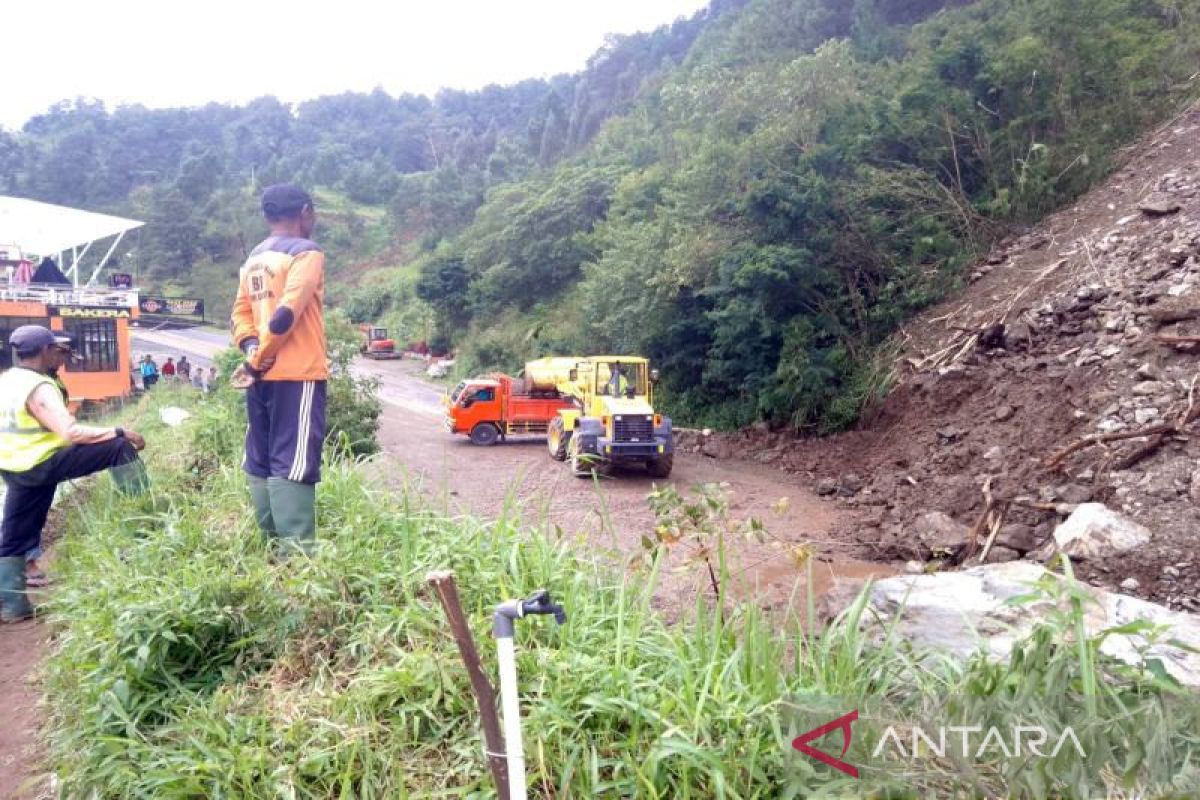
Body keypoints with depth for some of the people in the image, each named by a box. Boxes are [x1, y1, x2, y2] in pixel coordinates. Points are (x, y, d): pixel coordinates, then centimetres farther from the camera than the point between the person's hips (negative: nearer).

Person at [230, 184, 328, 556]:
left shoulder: (254, 258, 18)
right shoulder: (306, 253, -8)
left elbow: (241, 311, 12)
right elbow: (287, 313, -18)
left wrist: (251, 348, -2)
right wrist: (258, 360, -11)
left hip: (264, 374, 8)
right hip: (297, 374, -8)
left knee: (261, 461, 10)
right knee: (294, 464, -10)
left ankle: (273, 546, 17)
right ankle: (296, 552, -10)